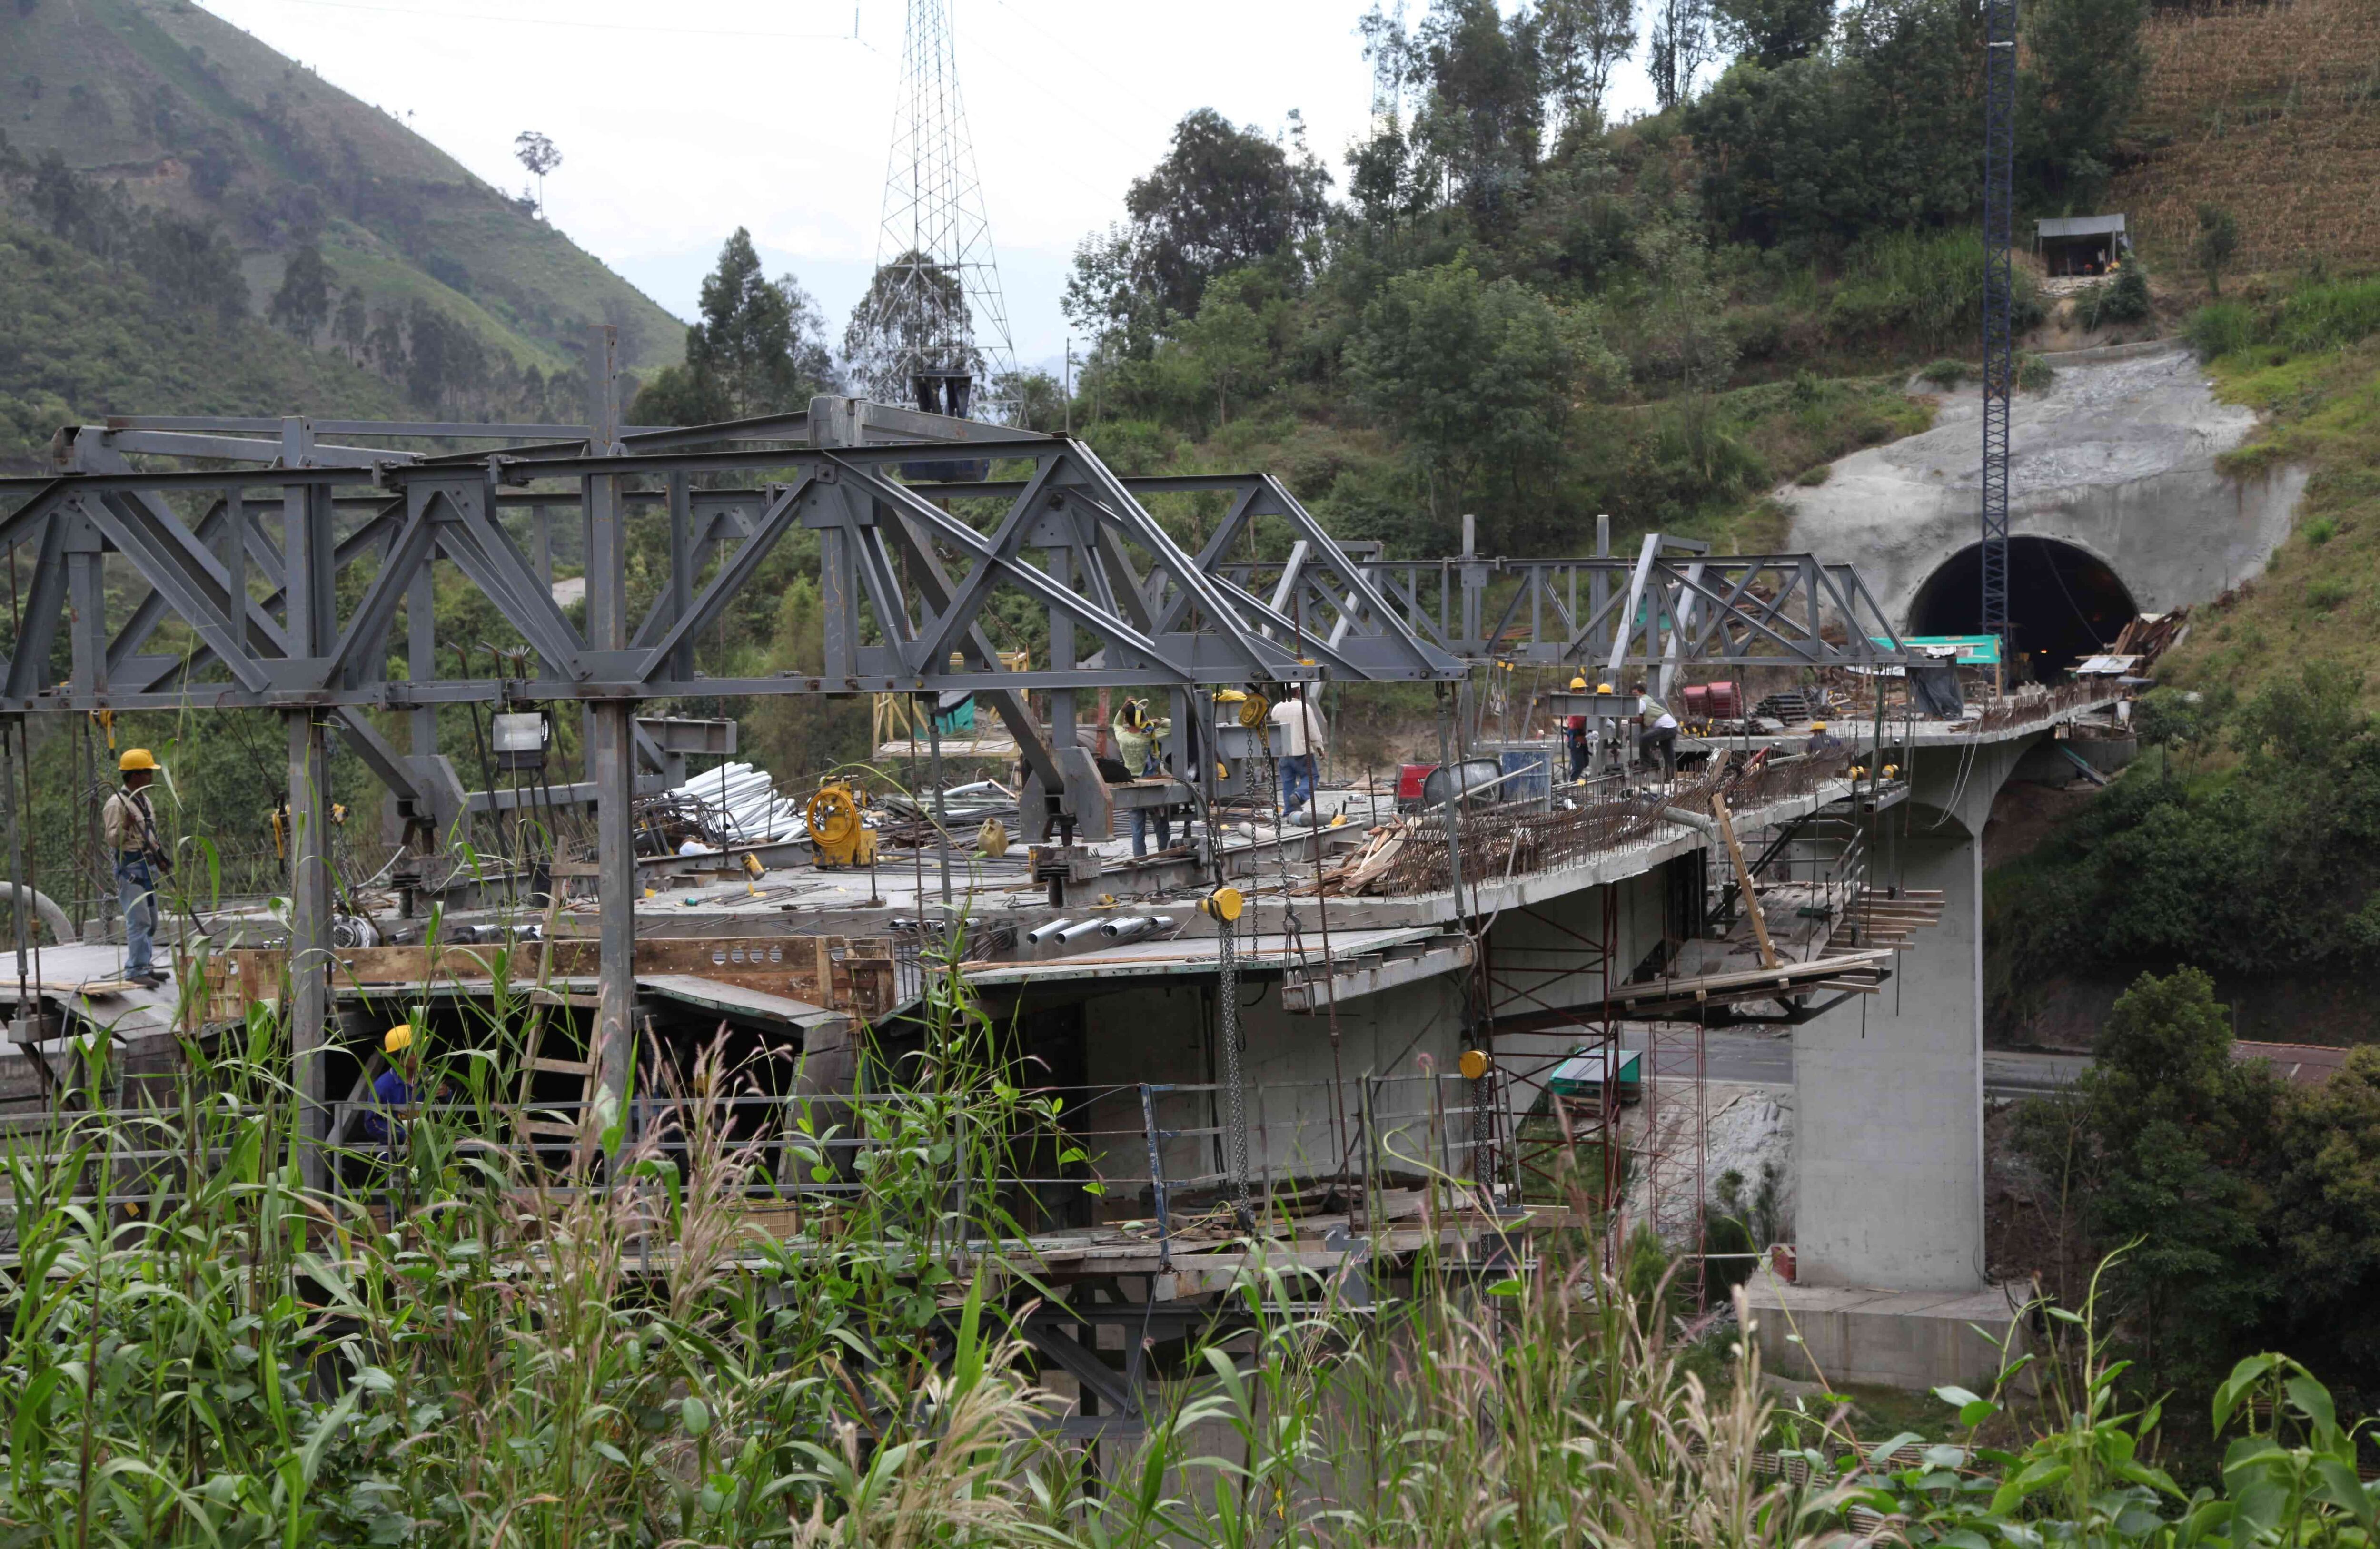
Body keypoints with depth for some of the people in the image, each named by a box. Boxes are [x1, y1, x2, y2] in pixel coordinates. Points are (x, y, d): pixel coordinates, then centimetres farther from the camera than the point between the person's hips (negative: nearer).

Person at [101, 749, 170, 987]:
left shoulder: (144, 800, 15)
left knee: (150, 920, 14)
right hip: (130, 867, -10)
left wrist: (159, 858, 25)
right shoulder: (117, 804, -14)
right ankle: (137, 970, -11)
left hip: (147, 866, 10)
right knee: (139, 920, -13)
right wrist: (126, 826, -35)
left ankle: (145, 966, 23)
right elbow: (113, 840, -19)